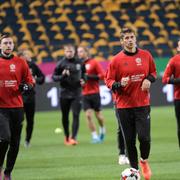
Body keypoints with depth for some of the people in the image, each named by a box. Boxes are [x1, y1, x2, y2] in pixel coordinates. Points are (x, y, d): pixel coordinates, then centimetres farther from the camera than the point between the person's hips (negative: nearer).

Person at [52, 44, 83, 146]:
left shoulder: (79, 63, 4)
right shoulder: (61, 63, -2)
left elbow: (83, 73, 21)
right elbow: (54, 77, 0)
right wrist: (62, 76, -19)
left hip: (76, 94, 0)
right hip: (64, 94, 0)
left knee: (76, 115, -10)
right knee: (65, 116, 10)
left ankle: (74, 137, -12)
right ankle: (67, 136, 28)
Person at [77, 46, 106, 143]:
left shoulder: (94, 63, -5)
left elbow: (102, 75, -10)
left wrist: (90, 77, -19)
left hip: (94, 93, -3)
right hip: (85, 94, 3)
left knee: (98, 114, 6)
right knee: (88, 115, -6)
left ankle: (102, 130, 33)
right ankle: (95, 136, 0)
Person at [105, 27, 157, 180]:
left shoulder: (146, 55, 4)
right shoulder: (116, 60, -3)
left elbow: (153, 72, 17)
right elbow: (108, 81, -1)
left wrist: (149, 79, -4)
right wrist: (119, 84, -21)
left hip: (143, 104, 1)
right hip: (124, 106, 0)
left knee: (144, 137, -11)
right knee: (129, 141, 2)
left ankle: (144, 160, 19)